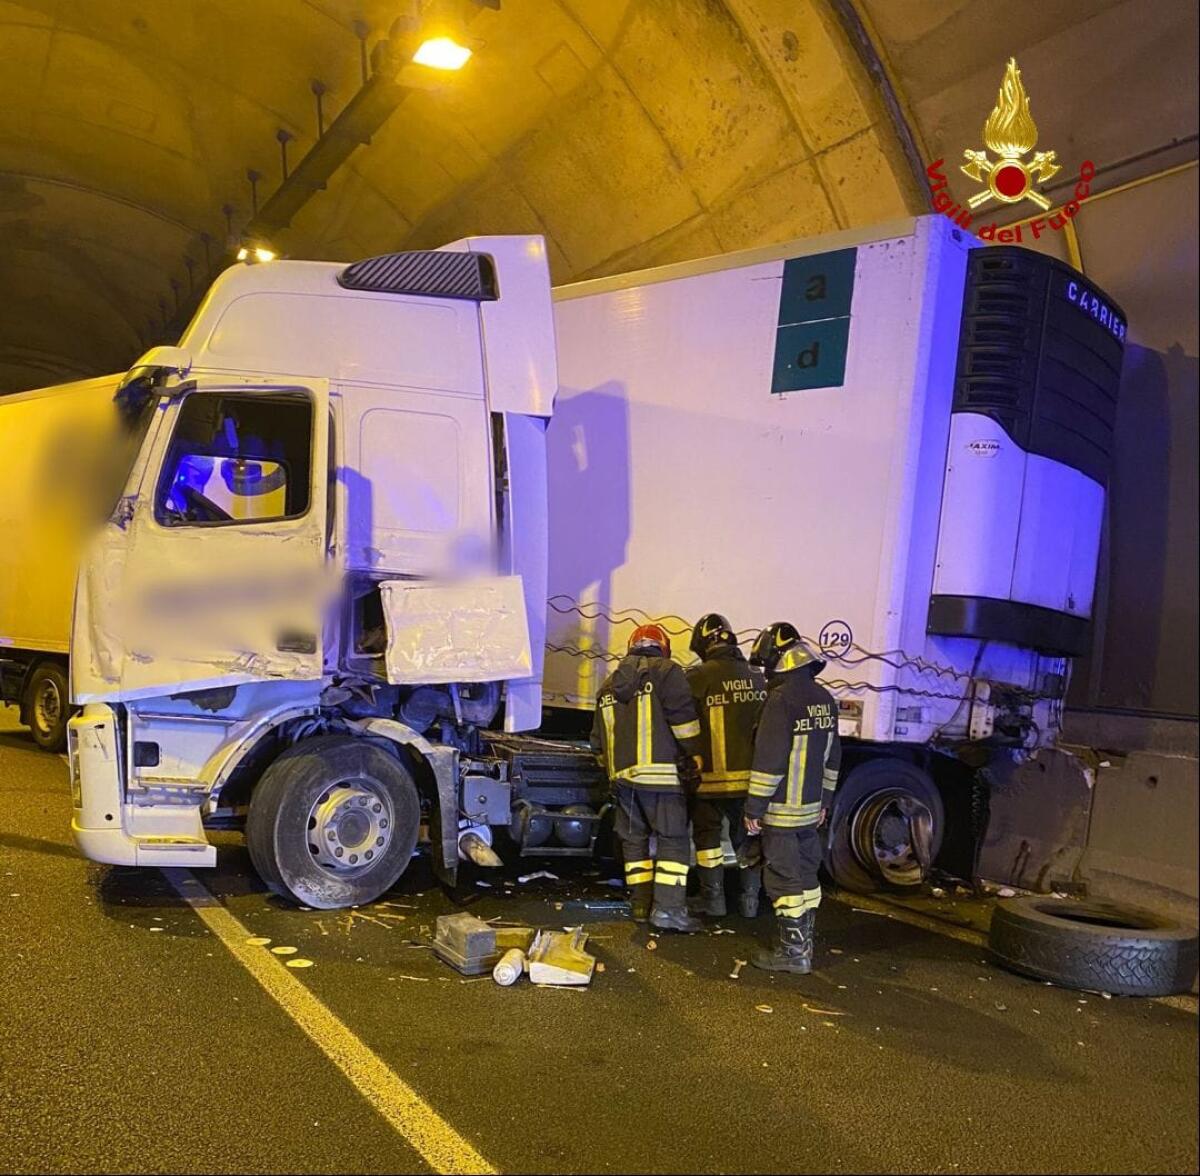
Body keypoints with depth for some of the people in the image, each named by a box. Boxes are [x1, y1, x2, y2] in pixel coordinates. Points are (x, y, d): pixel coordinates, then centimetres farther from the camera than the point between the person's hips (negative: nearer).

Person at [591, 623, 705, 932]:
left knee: (634, 839, 14)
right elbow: (684, 718, -11)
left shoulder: (609, 685, 21)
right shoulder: (666, 672, 0)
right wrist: (697, 754, -3)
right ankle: (668, 908, -9)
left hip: (622, 774, 6)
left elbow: (598, 740, 25)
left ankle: (641, 903, 17)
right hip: (660, 772, -6)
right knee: (673, 839, -3)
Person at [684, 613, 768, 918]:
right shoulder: (757, 678, 4)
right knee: (747, 835, 16)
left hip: (712, 776, -4)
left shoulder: (697, 678, -12)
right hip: (751, 775, 4)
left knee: (707, 833, 11)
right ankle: (750, 898, 22)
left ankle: (713, 898, 15)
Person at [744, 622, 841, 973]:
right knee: (806, 874, 17)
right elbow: (831, 756, 15)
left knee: (784, 878, -1)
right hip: (810, 807, 9)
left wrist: (754, 807, -14)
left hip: (781, 810, -8)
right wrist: (824, 800, 23)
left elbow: (769, 760, -20)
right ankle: (803, 941, 27)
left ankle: (793, 951, 3)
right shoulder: (824, 698, 8)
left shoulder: (782, 698, -19)